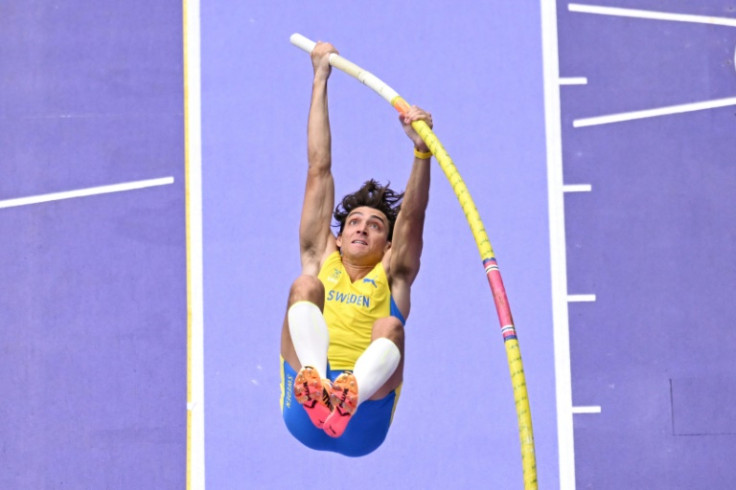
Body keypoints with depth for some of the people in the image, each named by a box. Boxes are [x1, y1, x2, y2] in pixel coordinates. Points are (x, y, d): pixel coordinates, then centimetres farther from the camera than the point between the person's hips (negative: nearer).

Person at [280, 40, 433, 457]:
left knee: (390, 328, -26)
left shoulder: (392, 275, 24)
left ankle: (350, 395, -59)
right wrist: (320, 80, 29)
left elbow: (413, 216, 7)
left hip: (363, 424, 0)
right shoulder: (321, 261, 27)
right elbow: (320, 168, 27)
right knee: (306, 285, -17)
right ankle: (314, 381, -48)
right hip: (303, 415, 0)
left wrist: (422, 147, -9)